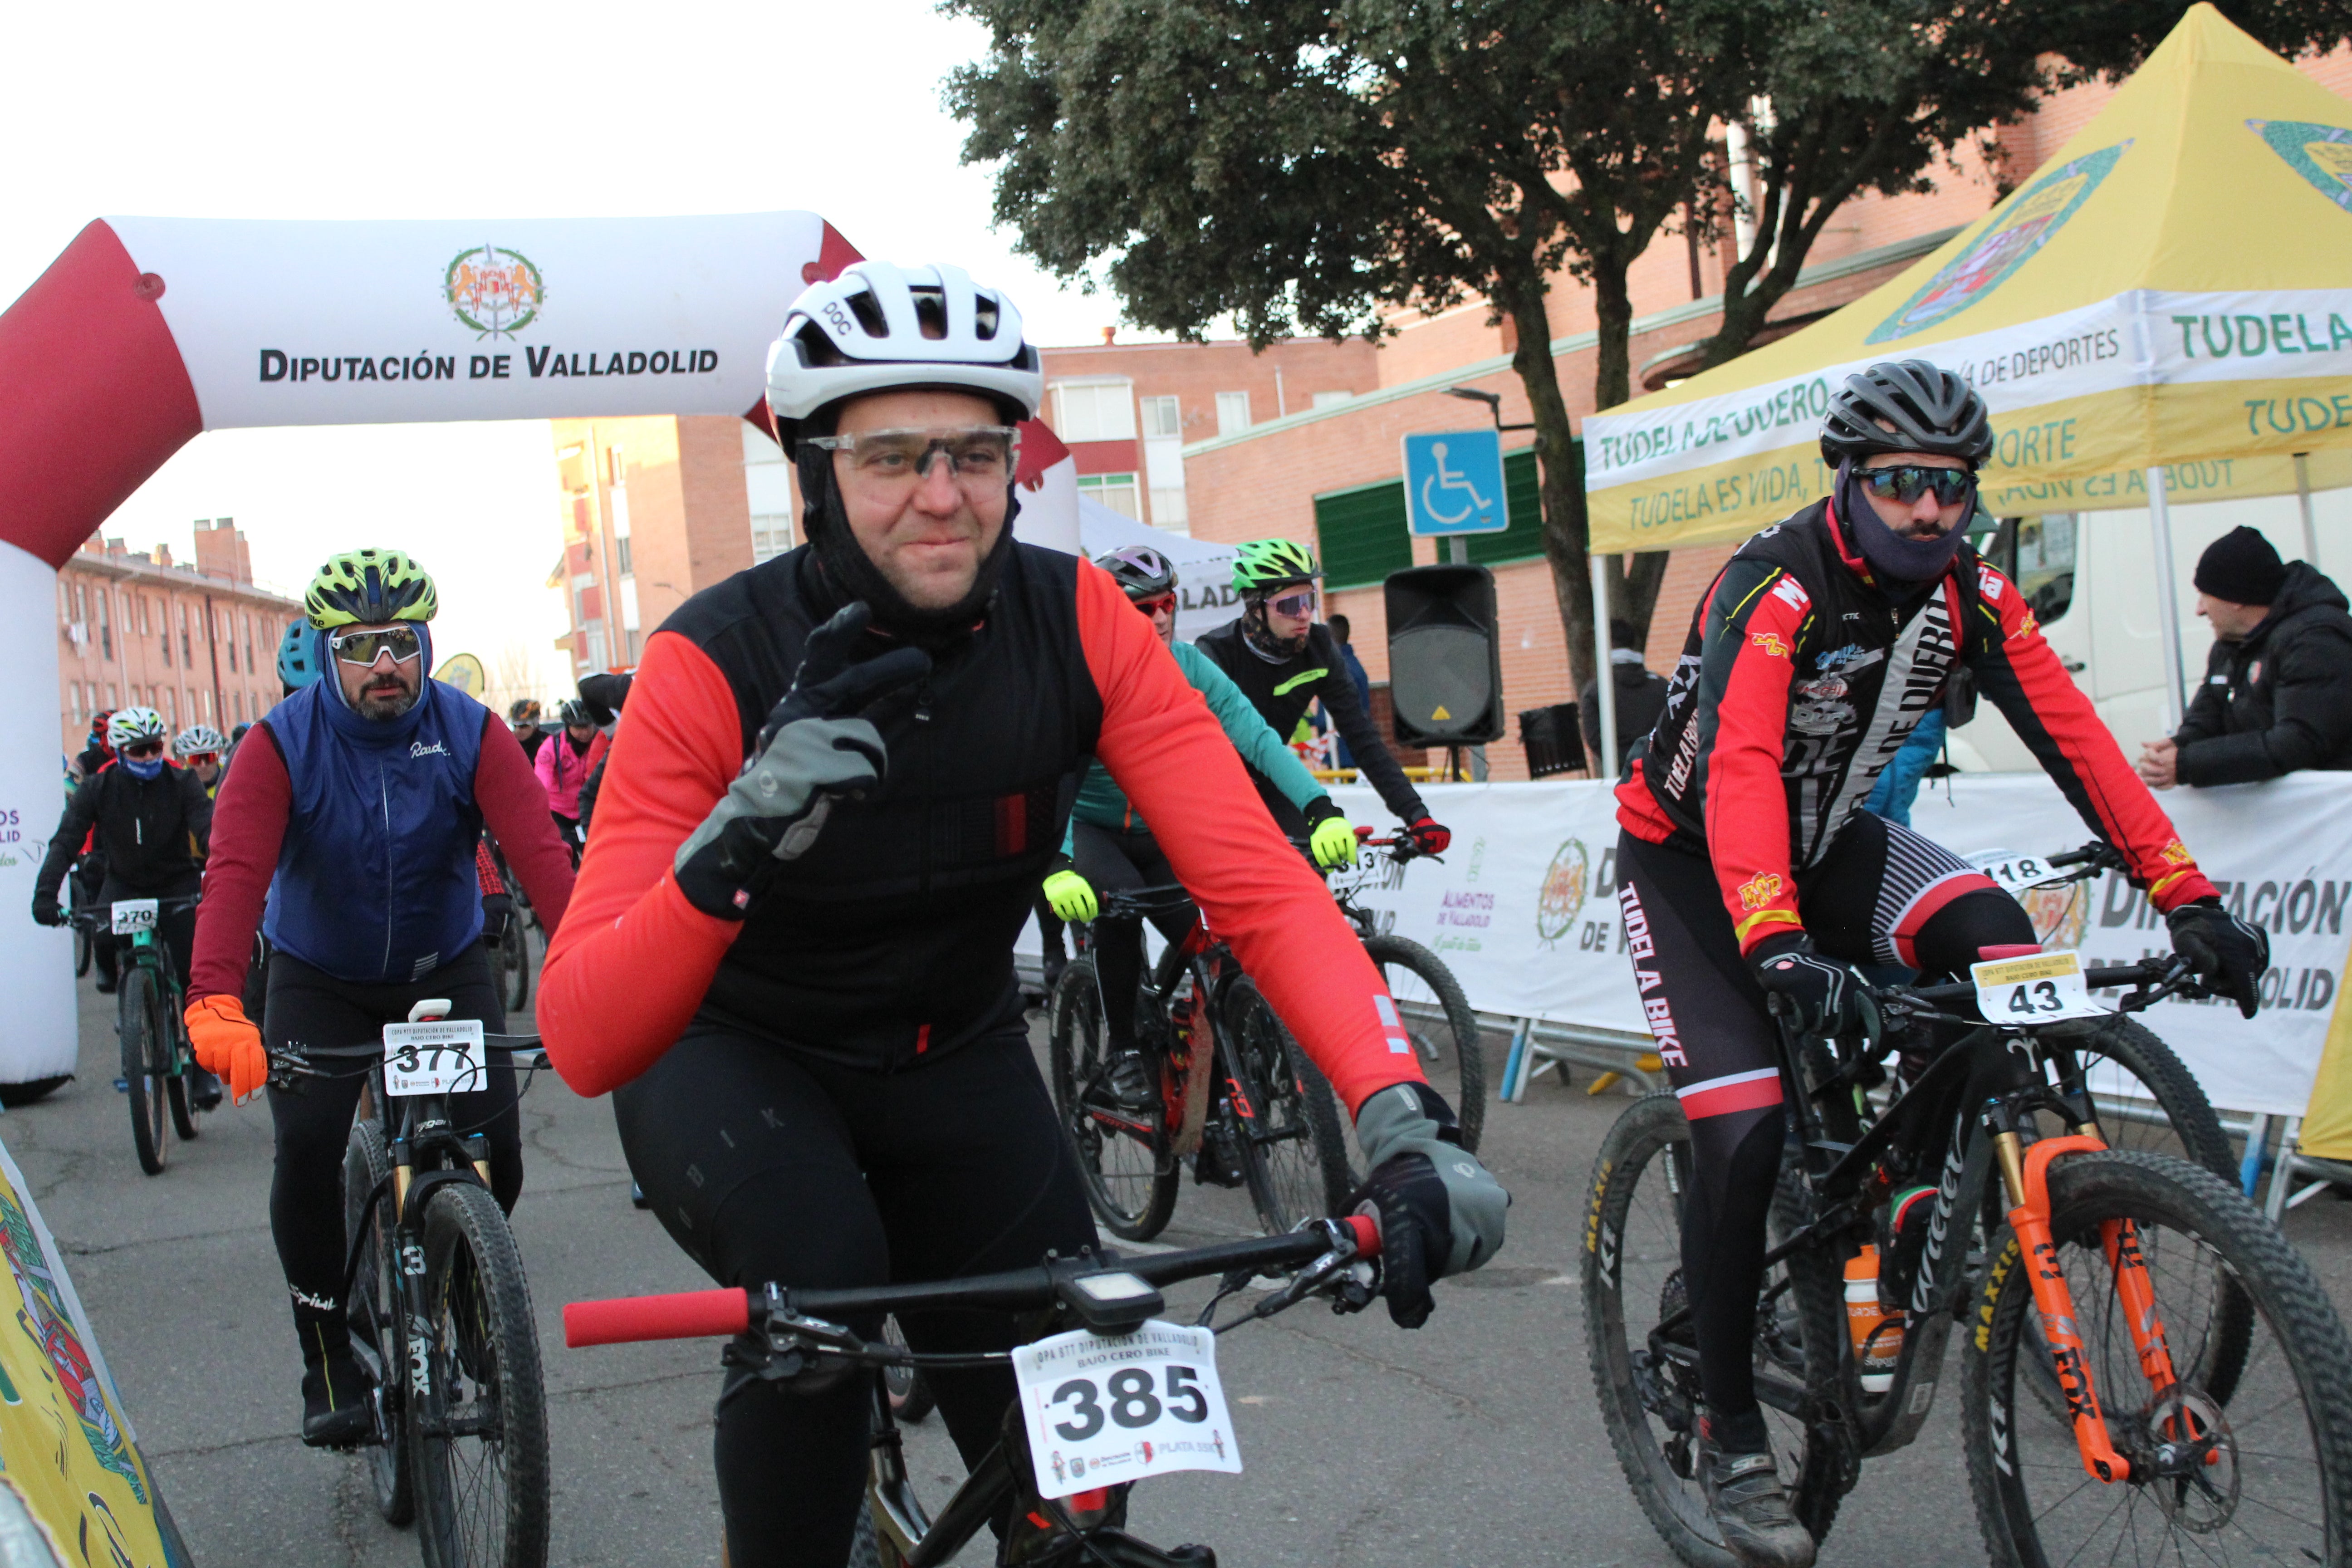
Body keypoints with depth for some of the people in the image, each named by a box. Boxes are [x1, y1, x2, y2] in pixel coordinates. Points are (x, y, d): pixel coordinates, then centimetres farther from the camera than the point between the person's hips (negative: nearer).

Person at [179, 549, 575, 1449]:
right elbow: (236, 871, -33)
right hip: (320, 981, -1)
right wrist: (215, 1004, -50)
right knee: (307, 1152, -19)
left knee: (493, 1156, -12)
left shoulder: (470, 733, -17)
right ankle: (330, 1357, 1)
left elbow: (539, 852, -29)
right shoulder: (282, 745, -19)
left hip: (445, 971, 1)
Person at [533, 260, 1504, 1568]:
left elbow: (1260, 882, -27)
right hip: (739, 1058, -2)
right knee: (820, 1279, -33)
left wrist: (1403, 1121, -42)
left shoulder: (1076, 623, -19)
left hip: (953, 1056, 3)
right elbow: (583, 1043, -32)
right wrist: (734, 844, -50)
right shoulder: (716, 664, -27)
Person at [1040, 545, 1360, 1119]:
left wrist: (1321, 810, -40)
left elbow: (1258, 738, -23)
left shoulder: (1190, 667, -13)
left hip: (1161, 835, 3)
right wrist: (1057, 868, -53)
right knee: (1119, 899, -35)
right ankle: (1124, 1049, -13)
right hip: (1090, 829, -3)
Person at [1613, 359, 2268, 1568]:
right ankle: (1730, 1438, -2)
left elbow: (2071, 736, -13)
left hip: (1823, 838, 6)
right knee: (1744, 1128, -17)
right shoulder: (1777, 590, -29)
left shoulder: (1970, 591, -10)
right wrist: (1776, 946, -56)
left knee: (1991, 938, -21)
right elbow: (1737, 769, -42)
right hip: (1684, 853, -6)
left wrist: (2185, 896, -23)